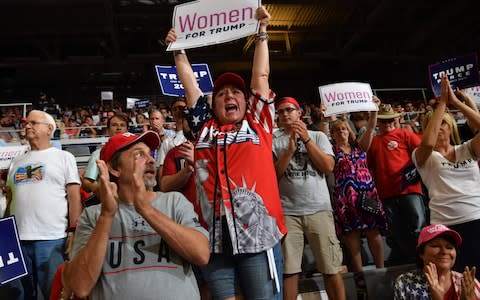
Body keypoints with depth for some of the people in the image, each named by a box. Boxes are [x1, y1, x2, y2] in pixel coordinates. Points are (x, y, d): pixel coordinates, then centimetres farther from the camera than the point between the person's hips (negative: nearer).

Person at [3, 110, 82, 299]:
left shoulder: (64, 157, 4)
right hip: (17, 239, 5)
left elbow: (74, 197, -3)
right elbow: (10, 199, 19)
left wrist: (74, 232, -10)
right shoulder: (16, 161, 17)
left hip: (52, 239, -5)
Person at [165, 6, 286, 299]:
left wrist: (262, 32, 17)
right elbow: (190, 83, 21)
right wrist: (178, 49, 28)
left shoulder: (258, 124, 11)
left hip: (257, 231, -2)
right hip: (215, 235, 2)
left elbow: (261, 75, 12)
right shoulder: (205, 128, 14)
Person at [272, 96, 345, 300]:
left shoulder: (318, 136, 10)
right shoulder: (274, 141, 8)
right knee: (288, 271, 2)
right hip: (287, 212, 0)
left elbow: (328, 167, -3)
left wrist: (306, 139, -6)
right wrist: (290, 149, -12)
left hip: (319, 209, 1)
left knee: (331, 269, 4)